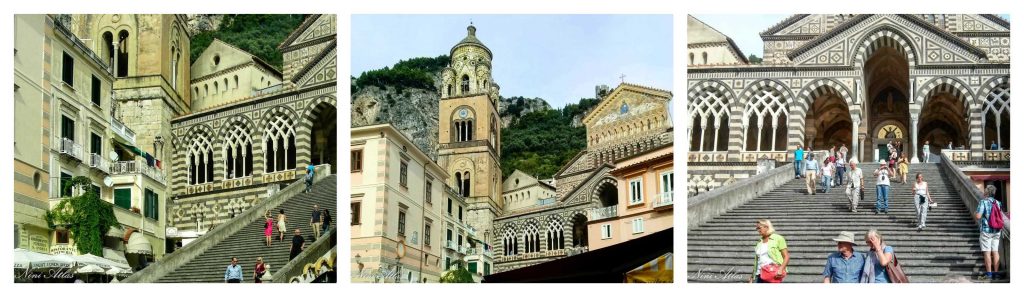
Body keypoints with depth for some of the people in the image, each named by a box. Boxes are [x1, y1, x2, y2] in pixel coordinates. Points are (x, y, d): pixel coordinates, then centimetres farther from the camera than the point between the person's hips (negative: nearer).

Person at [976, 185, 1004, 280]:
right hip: (997, 231, 6)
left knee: (987, 252, -3)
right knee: (995, 251, 8)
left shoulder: (983, 202, -12)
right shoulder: (998, 203, 7)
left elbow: (978, 216, -17)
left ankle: (989, 274, -4)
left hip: (986, 230, -6)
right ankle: (996, 273, 8)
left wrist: (975, 213, 2)